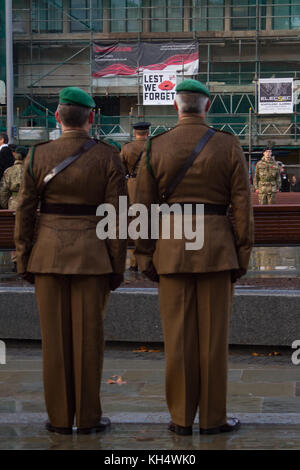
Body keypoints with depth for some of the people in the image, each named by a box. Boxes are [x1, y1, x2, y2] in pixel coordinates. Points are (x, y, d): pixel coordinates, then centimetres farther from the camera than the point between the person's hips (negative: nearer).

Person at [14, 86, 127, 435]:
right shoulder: (108, 157, -4)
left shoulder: (37, 155, -1)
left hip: (48, 253, 1)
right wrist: (117, 265, 2)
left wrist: (24, 261, 8)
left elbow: (24, 212, 0)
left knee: (55, 337, 6)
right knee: (88, 336, 4)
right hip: (92, 255, -1)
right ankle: (88, 417, 11)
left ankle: (59, 418, 13)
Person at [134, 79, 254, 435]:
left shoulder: (155, 148, -1)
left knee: (178, 335, 5)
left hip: (172, 247, 1)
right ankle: (213, 417, 12)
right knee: (213, 335, 5)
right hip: (216, 247, -1)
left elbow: (144, 207, 0)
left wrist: (145, 257, 7)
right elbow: (242, 206, -3)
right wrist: (242, 255, 4)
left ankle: (181, 417, 12)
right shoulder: (229, 146, -2)